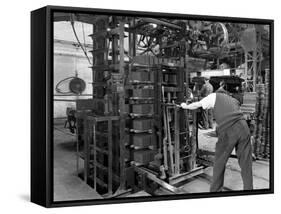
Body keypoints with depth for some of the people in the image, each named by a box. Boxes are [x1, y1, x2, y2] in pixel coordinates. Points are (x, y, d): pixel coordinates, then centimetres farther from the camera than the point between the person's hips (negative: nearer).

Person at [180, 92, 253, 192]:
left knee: (219, 163, 10)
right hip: (243, 127, 5)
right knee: (245, 162, 13)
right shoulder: (233, 100, 31)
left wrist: (185, 106, 40)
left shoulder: (215, 96, 15)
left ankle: (215, 189, 22)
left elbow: (197, 105, 23)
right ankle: (248, 188, 23)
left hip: (228, 131, -5)